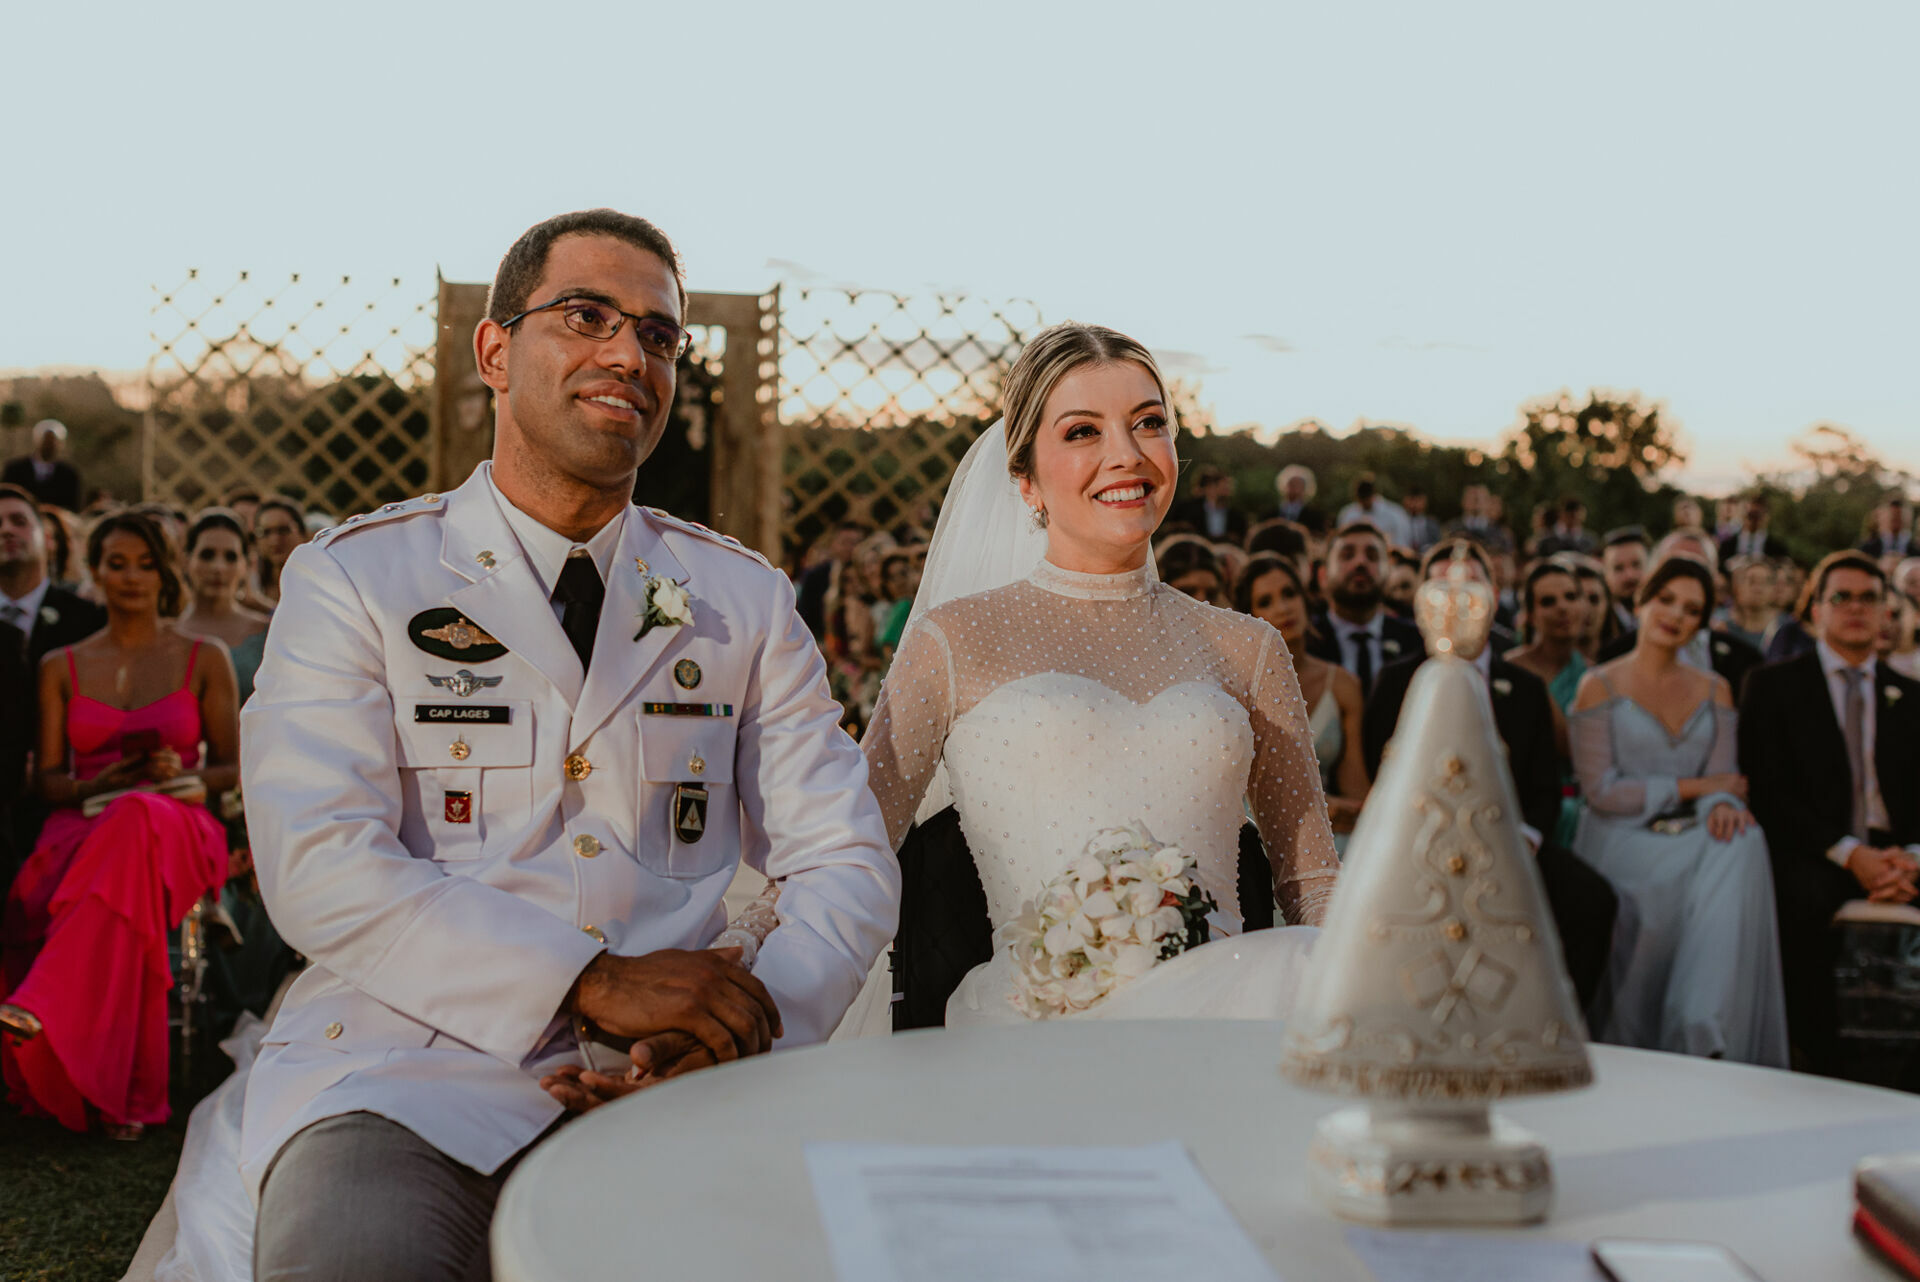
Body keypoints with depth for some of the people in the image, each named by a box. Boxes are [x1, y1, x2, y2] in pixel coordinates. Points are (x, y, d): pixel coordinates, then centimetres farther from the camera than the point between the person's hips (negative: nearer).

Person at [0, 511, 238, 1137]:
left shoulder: (205, 659, 12)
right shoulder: (62, 667, 17)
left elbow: (233, 767, 10)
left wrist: (180, 775, -12)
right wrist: (100, 784, -10)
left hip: (179, 826, -2)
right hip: (82, 827, 2)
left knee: (137, 822, -43)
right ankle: (126, 1098, -33)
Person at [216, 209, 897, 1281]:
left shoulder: (747, 601, 14)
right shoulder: (352, 578, 6)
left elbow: (848, 866, 9)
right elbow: (320, 869, -7)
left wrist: (740, 1026, -13)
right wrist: (596, 982, -19)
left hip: (675, 1090, 3)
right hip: (414, 1074, -3)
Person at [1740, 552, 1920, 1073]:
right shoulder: (1773, 684, 9)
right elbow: (1768, 790, -2)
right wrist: (1848, 853, -14)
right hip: (1811, 855, -3)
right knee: (1804, 897, -37)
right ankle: (1818, 1065, -28)